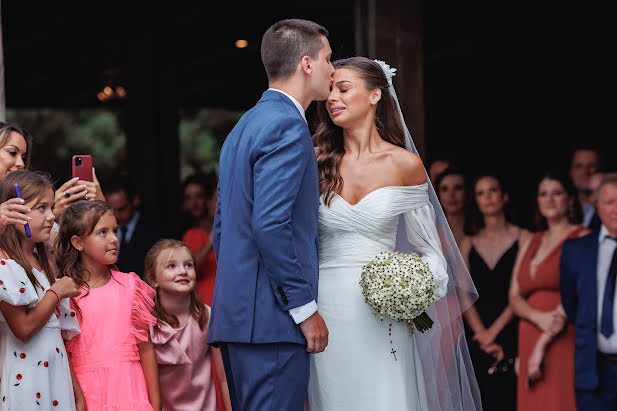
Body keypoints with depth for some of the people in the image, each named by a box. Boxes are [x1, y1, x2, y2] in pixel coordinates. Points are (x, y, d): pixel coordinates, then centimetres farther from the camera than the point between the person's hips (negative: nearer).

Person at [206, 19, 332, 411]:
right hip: (271, 319, -10)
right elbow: (270, 226, -20)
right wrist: (305, 308, -15)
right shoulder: (288, 127, -11)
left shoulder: (244, 127, 20)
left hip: (235, 315, 10)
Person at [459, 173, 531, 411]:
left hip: (512, 335, -3)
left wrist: (494, 331, -10)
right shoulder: (468, 244, 13)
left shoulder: (523, 239, 2)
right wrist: (483, 336, -7)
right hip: (477, 341, 3)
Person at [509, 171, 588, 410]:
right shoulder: (530, 244, 19)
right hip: (529, 342, 5)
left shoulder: (582, 238, 0)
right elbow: (514, 296, 12)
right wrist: (540, 317, -11)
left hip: (564, 342, -5)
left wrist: (543, 345, -13)